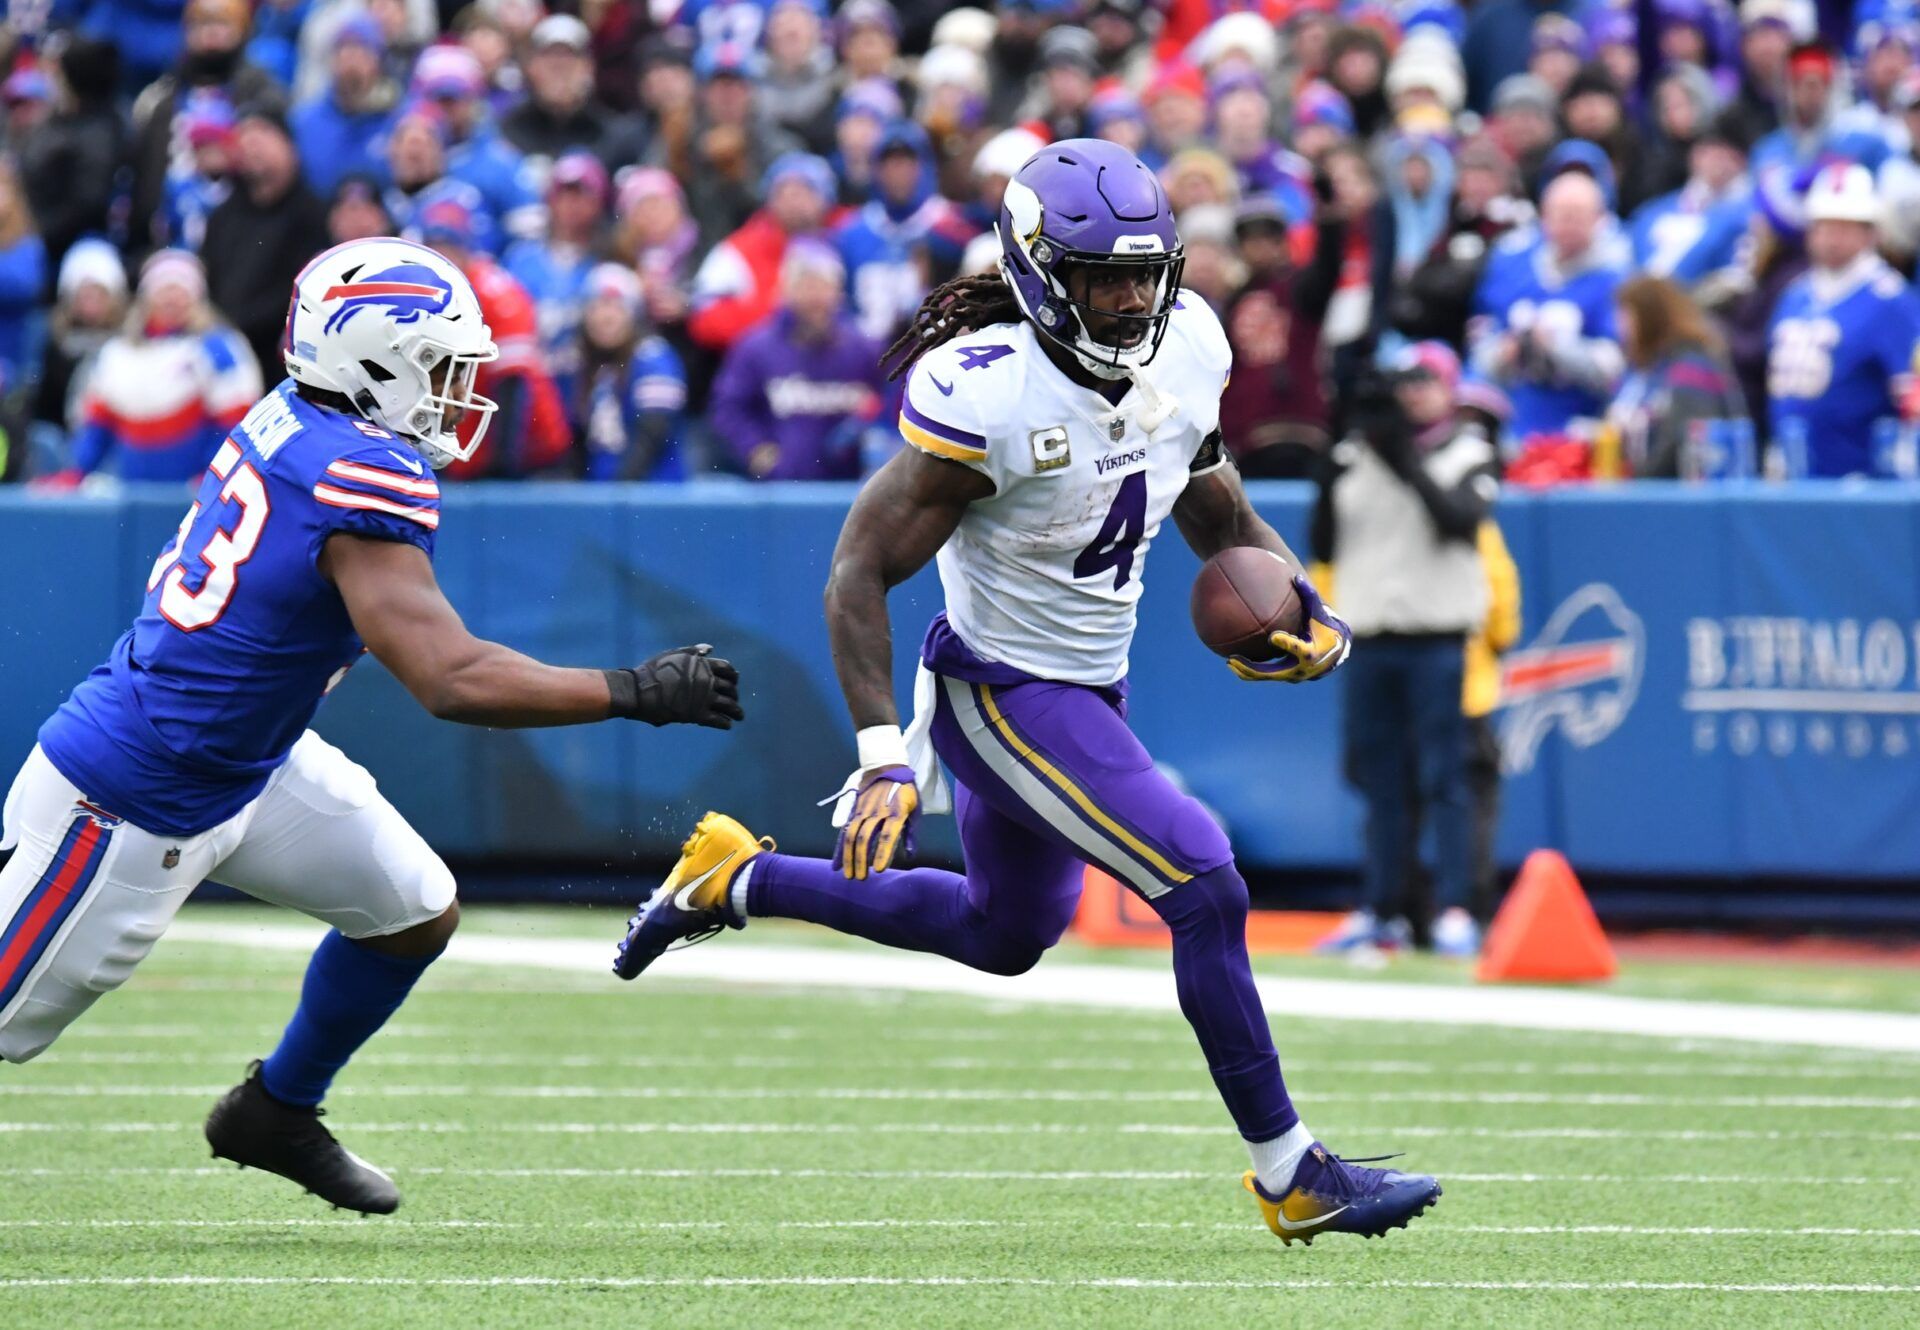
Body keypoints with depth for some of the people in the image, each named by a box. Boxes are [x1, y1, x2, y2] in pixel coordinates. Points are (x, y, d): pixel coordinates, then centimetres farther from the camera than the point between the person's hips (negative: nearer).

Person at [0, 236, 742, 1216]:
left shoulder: (287, 422, -1)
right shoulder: (365, 483, -27)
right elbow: (452, 682, -31)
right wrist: (636, 693, -24)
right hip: (138, 804, -9)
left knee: (416, 912, 13)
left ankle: (278, 1114, 30)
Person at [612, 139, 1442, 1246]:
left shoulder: (1185, 353, -5)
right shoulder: (986, 397, -26)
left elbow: (1225, 523, 13)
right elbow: (861, 573, -21)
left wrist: (1310, 617, -5)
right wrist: (883, 755, -28)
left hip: (1090, 690, 9)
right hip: (1002, 694, -9)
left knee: (1006, 935, 27)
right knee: (1207, 891, -17)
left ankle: (739, 882, 42)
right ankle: (1292, 1175, -6)